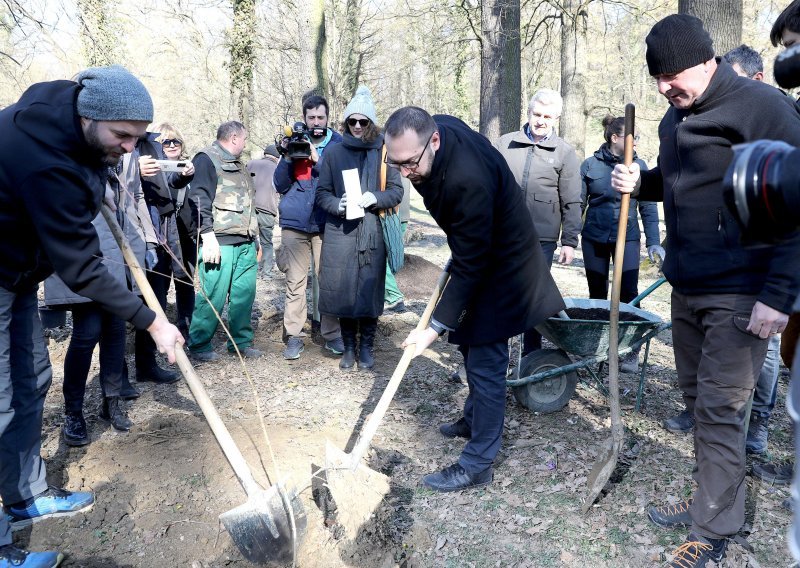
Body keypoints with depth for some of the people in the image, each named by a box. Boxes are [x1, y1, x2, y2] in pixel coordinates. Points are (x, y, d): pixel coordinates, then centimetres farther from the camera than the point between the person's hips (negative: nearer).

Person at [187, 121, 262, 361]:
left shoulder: (237, 164, 26)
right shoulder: (207, 158, -2)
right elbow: (201, 199, -11)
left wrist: (255, 238, 26)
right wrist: (208, 236, -18)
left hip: (245, 243, 8)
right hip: (220, 242, -8)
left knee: (245, 294, 6)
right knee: (214, 295, -7)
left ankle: (241, 341, 17)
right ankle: (199, 345, 6)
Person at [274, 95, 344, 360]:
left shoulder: (337, 144, 7)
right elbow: (280, 185, 7)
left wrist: (317, 159, -14)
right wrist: (288, 158, -8)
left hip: (326, 223, -1)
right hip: (294, 222, 1)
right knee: (295, 281, -1)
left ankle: (332, 334, 7)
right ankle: (294, 336, 5)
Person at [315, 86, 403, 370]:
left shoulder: (383, 151, 5)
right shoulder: (334, 152, 7)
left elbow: (397, 190, 6)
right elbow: (322, 193, 8)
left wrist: (375, 198, -13)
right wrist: (338, 205, -13)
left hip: (373, 232, -1)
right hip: (340, 232, 1)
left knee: (369, 289, 3)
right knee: (342, 290, 3)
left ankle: (366, 346, 20)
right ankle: (348, 347, 20)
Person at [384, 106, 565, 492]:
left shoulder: (468, 181, -38)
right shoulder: (436, 127, -11)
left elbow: (470, 267, -32)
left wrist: (435, 328, -28)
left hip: (501, 268, -9)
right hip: (476, 251, 10)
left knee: (485, 362, -5)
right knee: (471, 348, 22)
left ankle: (477, 464, 6)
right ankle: (475, 419, 42)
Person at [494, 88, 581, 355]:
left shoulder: (565, 153, 3)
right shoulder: (505, 144, 8)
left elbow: (571, 203, 2)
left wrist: (570, 241, -2)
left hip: (541, 239, -1)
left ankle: (531, 358, 20)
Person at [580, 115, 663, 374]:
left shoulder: (639, 166, 1)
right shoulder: (590, 165, -2)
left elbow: (648, 207, 2)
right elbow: (578, 204, 2)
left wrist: (653, 242, -3)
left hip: (627, 238, 0)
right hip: (594, 238, 0)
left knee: (629, 294, -4)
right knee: (597, 294, 10)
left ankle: (631, 351, 7)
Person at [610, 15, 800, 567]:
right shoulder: (675, 117, 12)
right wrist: (639, 180, 3)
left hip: (739, 294, -8)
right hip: (687, 287, 8)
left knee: (718, 409, -2)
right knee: (697, 397, 14)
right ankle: (713, 499, 30)